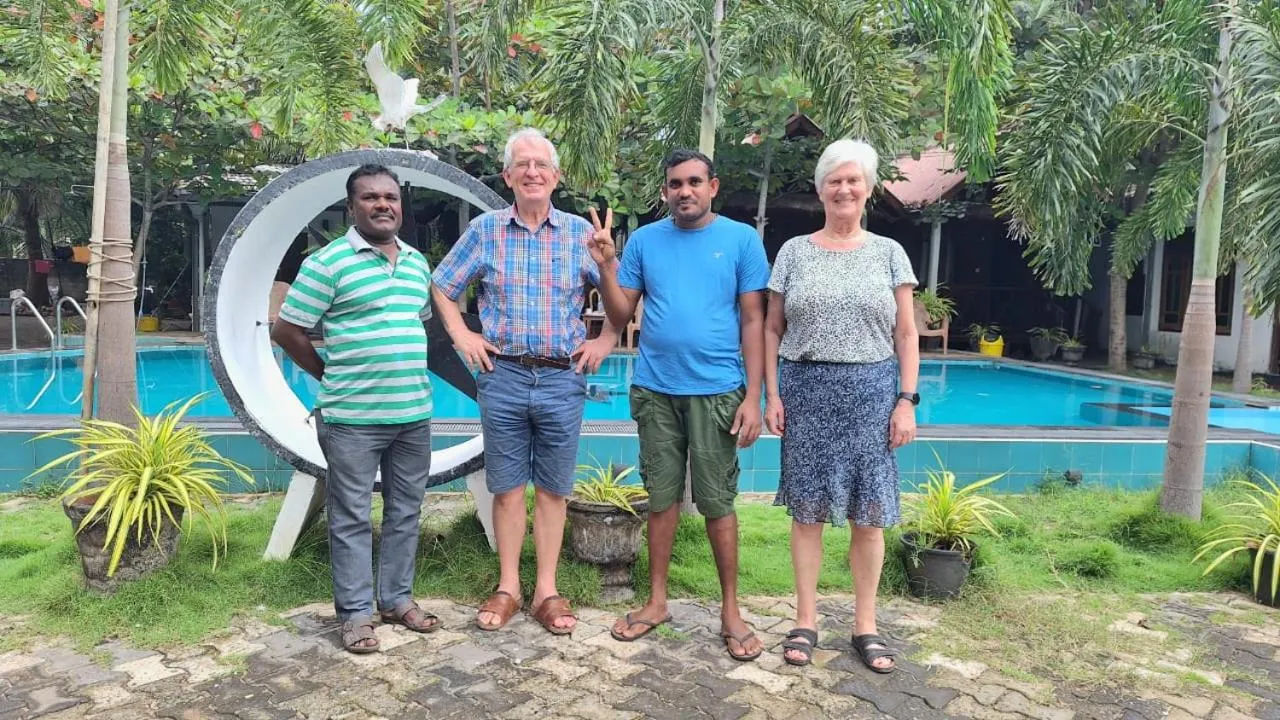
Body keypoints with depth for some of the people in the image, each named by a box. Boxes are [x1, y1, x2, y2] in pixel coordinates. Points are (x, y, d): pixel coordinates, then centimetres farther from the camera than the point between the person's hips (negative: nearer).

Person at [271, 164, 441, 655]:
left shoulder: (418, 262, 11)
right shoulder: (329, 262, -8)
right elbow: (286, 331, -5)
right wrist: (331, 375, 2)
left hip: (414, 413, 6)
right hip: (352, 417, -5)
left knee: (406, 511, 14)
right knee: (351, 518, 5)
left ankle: (397, 598, 29)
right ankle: (355, 612, 18)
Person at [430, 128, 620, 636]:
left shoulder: (580, 232, 3)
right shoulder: (484, 229, 3)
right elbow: (442, 286, 13)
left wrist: (607, 341, 2)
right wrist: (463, 337, 4)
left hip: (563, 379, 0)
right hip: (503, 376, 0)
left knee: (553, 489, 8)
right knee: (507, 488, 8)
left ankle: (546, 591, 20)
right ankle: (508, 589, 21)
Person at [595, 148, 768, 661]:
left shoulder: (741, 239, 0)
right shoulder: (644, 240, 6)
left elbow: (753, 321, -1)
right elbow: (620, 316, 7)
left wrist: (753, 397, -7)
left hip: (716, 391, -2)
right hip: (654, 389, 3)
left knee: (717, 502, 4)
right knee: (661, 497, 11)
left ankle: (731, 612, 18)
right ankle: (656, 601, 25)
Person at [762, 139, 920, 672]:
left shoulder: (888, 253, 7)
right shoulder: (794, 252, 6)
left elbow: (906, 335, 6)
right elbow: (771, 330, 7)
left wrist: (907, 400, -3)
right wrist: (772, 395, -1)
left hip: (870, 392, 0)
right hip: (805, 390, 0)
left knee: (869, 512, 3)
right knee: (808, 508, 4)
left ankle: (865, 625, 17)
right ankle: (806, 621, 16)